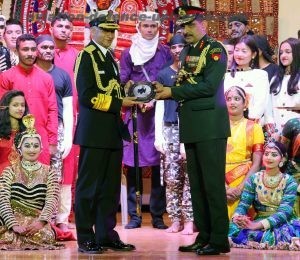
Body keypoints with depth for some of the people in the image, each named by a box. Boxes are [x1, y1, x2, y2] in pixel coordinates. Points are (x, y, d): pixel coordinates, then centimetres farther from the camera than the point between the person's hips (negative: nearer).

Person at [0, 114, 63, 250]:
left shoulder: (49, 173, 11)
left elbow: (52, 201, -2)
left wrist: (40, 222, -21)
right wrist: (14, 225, -18)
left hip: (38, 223, 2)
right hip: (13, 221, -2)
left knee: (46, 236, -31)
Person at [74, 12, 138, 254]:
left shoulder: (109, 56, 17)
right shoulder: (86, 56, -8)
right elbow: (87, 96, -16)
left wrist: (130, 93, 5)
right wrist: (119, 103, -18)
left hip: (113, 131, 8)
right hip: (94, 131, -8)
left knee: (110, 187, 11)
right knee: (89, 186, -2)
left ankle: (107, 235, 17)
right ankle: (86, 239, 4)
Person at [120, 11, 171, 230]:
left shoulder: (165, 52, 10)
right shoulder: (128, 54, 8)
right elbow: (122, 85, 5)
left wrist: (154, 100, -8)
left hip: (159, 113, 0)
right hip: (134, 113, 0)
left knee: (158, 164, -1)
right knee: (132, 164, -3)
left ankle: (158, 215, 5)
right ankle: (134, 215, 3)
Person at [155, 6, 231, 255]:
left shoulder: (215, 50, -6)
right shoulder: (187, 52, 16)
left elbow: (209, 86, -18)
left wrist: (173, 91, -16)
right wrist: (165, 89, -3)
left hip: (210, 126, -8)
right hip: (191, 127, 8)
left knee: (213, 183, -6)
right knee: (196, 184, 9)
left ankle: (220, 239, -1)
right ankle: (204, 236, 15)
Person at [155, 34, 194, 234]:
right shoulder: (164, 74, 11)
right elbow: (159, 106, 10)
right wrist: (158, 135, 2)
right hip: (170, 129, 2)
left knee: (189, 176, -6)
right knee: (171, 177, -2)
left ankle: (189, 220, -1)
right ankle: (175, 219, 5)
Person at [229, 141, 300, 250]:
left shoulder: (289, 182, 0)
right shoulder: (254, 179, 8)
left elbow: (284, 212, -12)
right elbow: (243, 204, 1)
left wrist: (258, 225, -28)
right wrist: (237, 217, -25)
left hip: (282, 223, -4)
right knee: (233, 228, -30)